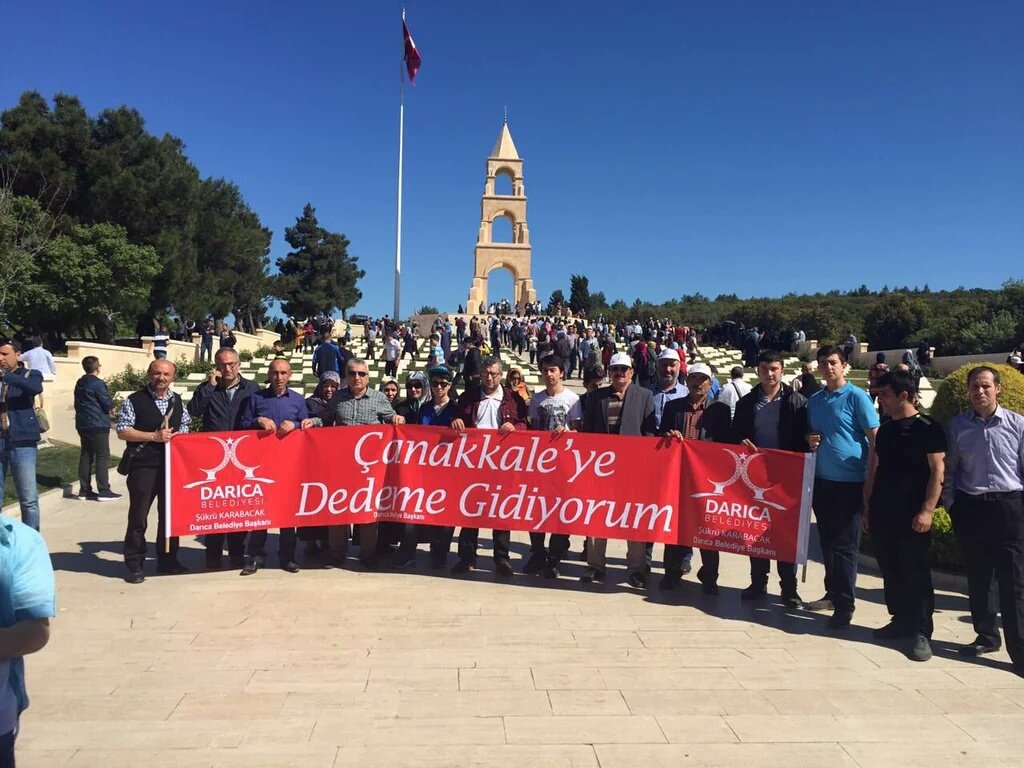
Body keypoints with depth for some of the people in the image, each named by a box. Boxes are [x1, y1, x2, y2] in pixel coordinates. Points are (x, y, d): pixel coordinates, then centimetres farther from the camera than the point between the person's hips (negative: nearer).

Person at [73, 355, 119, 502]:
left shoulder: (79, 383, 12)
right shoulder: (98, 383, -14)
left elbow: (77, 404, 17)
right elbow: (108, 404, -15)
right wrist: (111, 406, 6)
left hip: (83, 425, 8)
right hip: (98, 425, -8)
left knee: (85, 456, 10)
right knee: (102, 457, -5)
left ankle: (84, 490, 13)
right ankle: (104, 491, -6)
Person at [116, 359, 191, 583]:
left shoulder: (177, 402, 13)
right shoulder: (134, 401, -2)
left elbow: (185, 428, 21)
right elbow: (122, 432, -6)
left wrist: (177, 437, -1)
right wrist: (153, 436, -15)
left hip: (172, 464, 4)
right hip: (142, 465, -4)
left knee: (170, 513, 10)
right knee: (138, 516, 1)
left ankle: (167, 559, 22)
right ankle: (134, 565, 11)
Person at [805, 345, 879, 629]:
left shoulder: (857, 396, -7)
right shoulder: (814, 400, 11)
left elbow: (874, 440, -7)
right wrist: (811, 440, -1)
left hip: (850, 482, -6)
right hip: (822, 480, 6)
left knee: (845, 545, -2)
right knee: (827, 541, 14)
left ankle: (844, 606, 5)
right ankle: (832, 593, 27)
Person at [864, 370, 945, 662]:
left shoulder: (927, 429, -6)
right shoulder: (885, 430, 13)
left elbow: (937, 472, -10)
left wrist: (927, 510, -17)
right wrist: (868, 507, 14)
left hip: (911, 516, -6)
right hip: (882, 514, 7)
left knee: (915, 573, -2)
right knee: (890, 571, 12)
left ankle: (921, 632, 5)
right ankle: (901, 621, 24)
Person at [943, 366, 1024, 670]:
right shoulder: (958, 426, 4)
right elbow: (949, 469, 9)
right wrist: (951, 506, 4)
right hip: (971, 508, 2)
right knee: (978, 578, 12)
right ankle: (986, 636, 26)